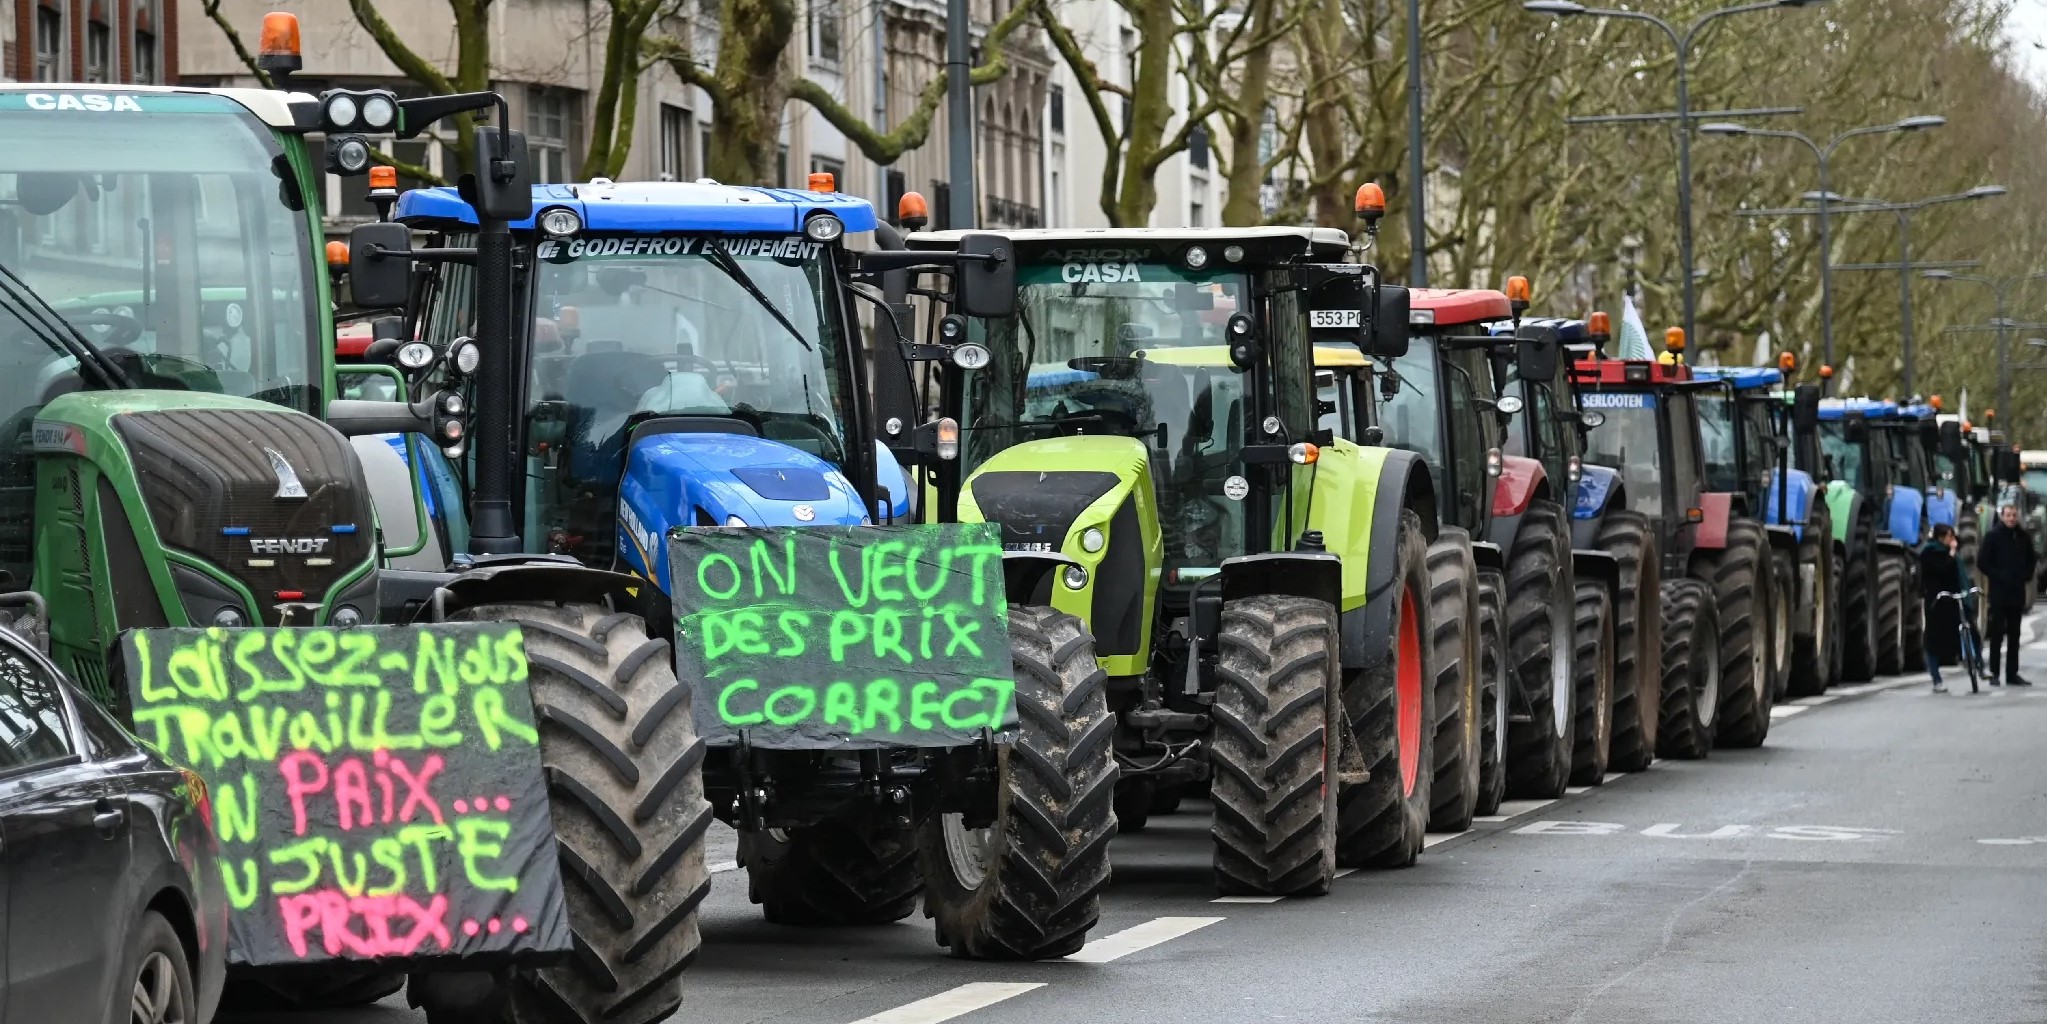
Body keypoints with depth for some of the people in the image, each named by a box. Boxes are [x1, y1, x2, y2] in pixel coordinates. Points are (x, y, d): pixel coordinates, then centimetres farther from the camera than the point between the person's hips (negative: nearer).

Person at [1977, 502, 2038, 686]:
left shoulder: (2023, 537, 9)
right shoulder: (1993, 536, -4)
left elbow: (2031, 560, 21)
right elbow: (1982, 561, -7)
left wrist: (2026, 575, 5)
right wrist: (1997, 576, -12)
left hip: (2017, 591, 5)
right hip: (1999, 591, -5)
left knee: (2014, 634, 7)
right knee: (1997, 633, -4)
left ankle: (2012, 673, 11)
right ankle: (1994, 673, -1)